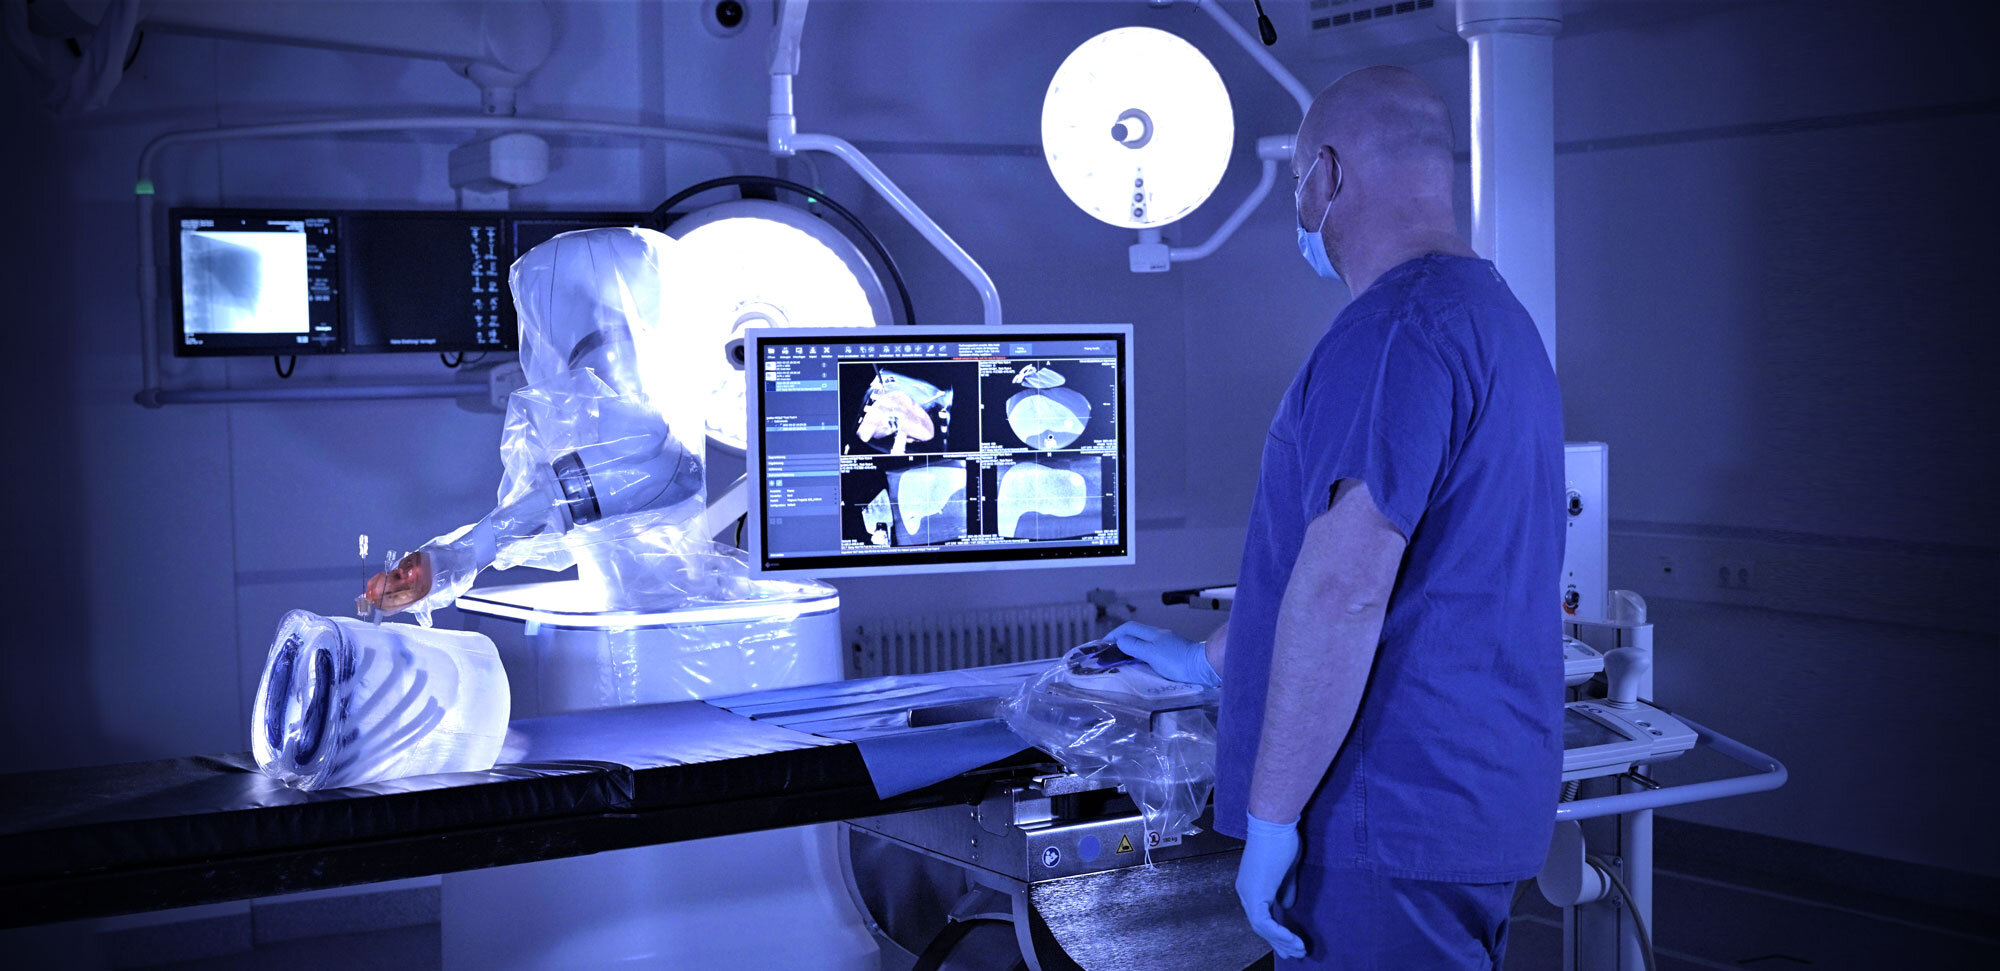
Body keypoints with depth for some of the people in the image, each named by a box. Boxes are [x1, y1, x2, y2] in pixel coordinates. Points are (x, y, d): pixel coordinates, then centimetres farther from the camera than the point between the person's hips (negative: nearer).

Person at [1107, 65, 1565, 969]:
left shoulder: (1394, 335, -18)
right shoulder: (1494, 318, 17)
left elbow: (1344, 593, -25)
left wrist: (1270, 817, -20)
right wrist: (1209, 658, 31)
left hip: (1392, 823, -10)